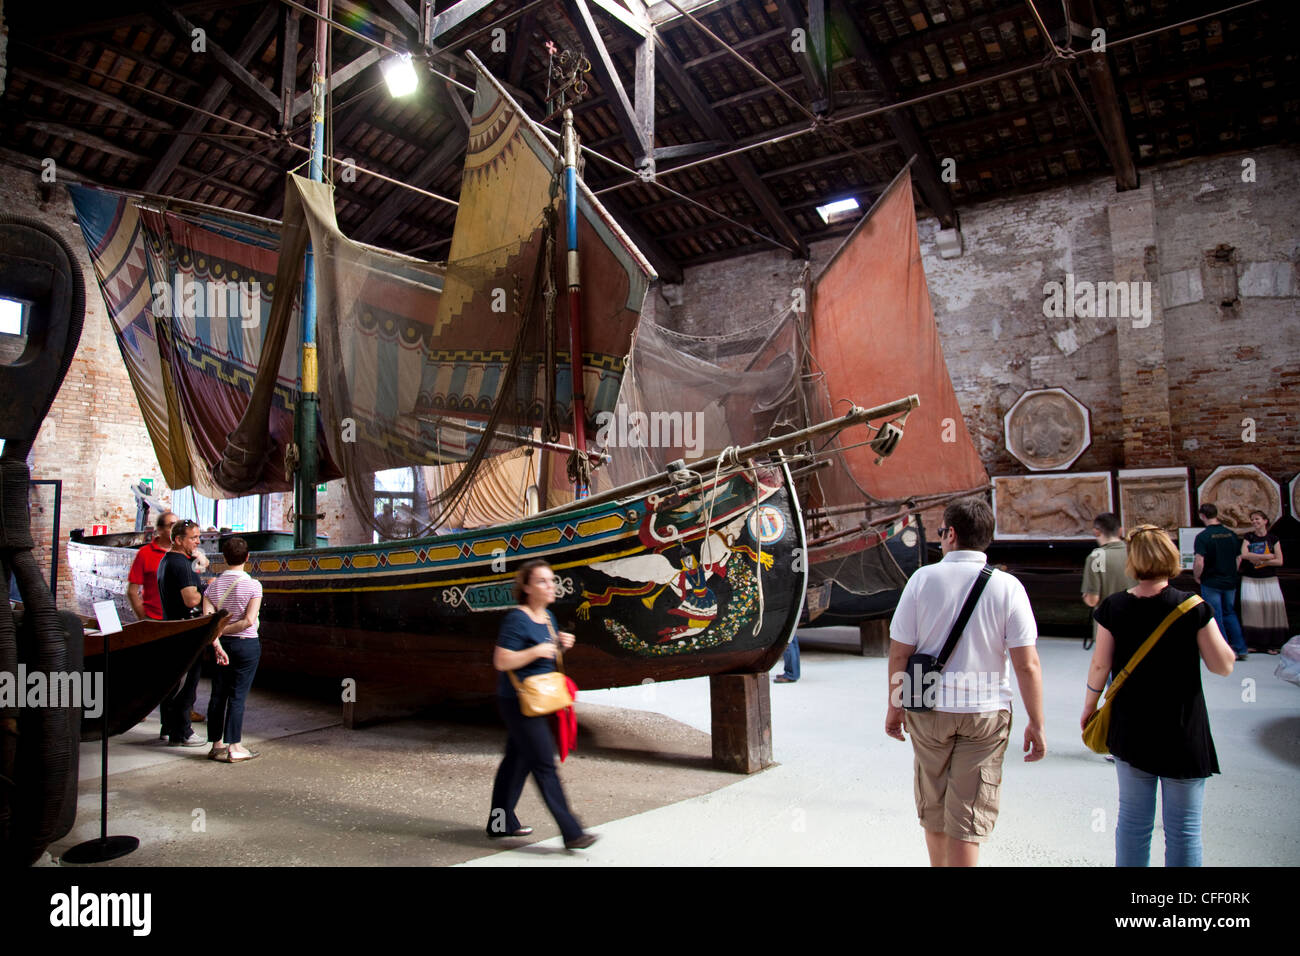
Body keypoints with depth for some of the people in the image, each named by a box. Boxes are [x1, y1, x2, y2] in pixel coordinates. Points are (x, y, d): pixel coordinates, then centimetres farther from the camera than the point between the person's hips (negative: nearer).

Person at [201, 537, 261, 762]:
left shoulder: (213, 585, 0)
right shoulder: (253, 585, -9)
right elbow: (249, 621, -17)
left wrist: (216, 643, -11)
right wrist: (222, 630, -7)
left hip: (223, 644, 4)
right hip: (247, 644, -4)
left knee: (218, 694, 11)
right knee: (238, 695, 0)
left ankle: (217, 745, 18)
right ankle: (234, 747, 4)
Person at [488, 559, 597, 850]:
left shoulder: (548, 617, 9)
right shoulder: (517, 619, -18)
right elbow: (501, 661, -20)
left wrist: (561, 644, 1)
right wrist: (536, 651, -27)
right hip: (518, 701, -9)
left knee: (517, 760, 18)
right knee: (544, 764, -6)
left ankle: (500, 823, 31)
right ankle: (571, 832, -3)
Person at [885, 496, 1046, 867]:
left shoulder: (923, 579, -7)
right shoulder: (1007, 586, -8)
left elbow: (899, 653, -5)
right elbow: (1027, 665, -10)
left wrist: (895, 706, 7)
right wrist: (1036, 723, 0)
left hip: (929, 710, 1)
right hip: (986, 711, -1)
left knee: (933, 807, 19)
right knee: (970, 813, 8)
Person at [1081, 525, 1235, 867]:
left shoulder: (1113, 608, -7)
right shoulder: (1194, 608, -12)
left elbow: (1100, 665, -4)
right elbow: (1224, 666, -7)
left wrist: (1089, 707, 11)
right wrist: (1213, 631, 11)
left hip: (1130, 732, 2)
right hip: (1183, 735, -2)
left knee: (1132, 820, 15)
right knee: (1183, 829, 8)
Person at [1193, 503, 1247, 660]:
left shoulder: (1203, 536, -17)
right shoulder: (1231, 534, 1)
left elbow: (1199, 562, -23)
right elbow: (1239, 558, 9)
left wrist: (1197, 577, -6)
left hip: (1211, 583, -6)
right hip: (1230, 582, 6)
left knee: (1216, 617, 4)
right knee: (1230, 614, 20)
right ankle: (1241, 649, 19)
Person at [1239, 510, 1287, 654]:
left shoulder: (1273, 538, 5)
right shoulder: (1249, 537, 7)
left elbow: (1279, 561, -2)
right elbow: (1244, 554, -9)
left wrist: (1259, 561, -9)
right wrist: (1267, 557, -9)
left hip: (1269, 579, 0)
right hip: (1250, 579, 0)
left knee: (1272, 608, -7)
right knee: (1251, 606, -10)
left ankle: (1271, 644, 0)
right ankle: (1253, 643, -4)